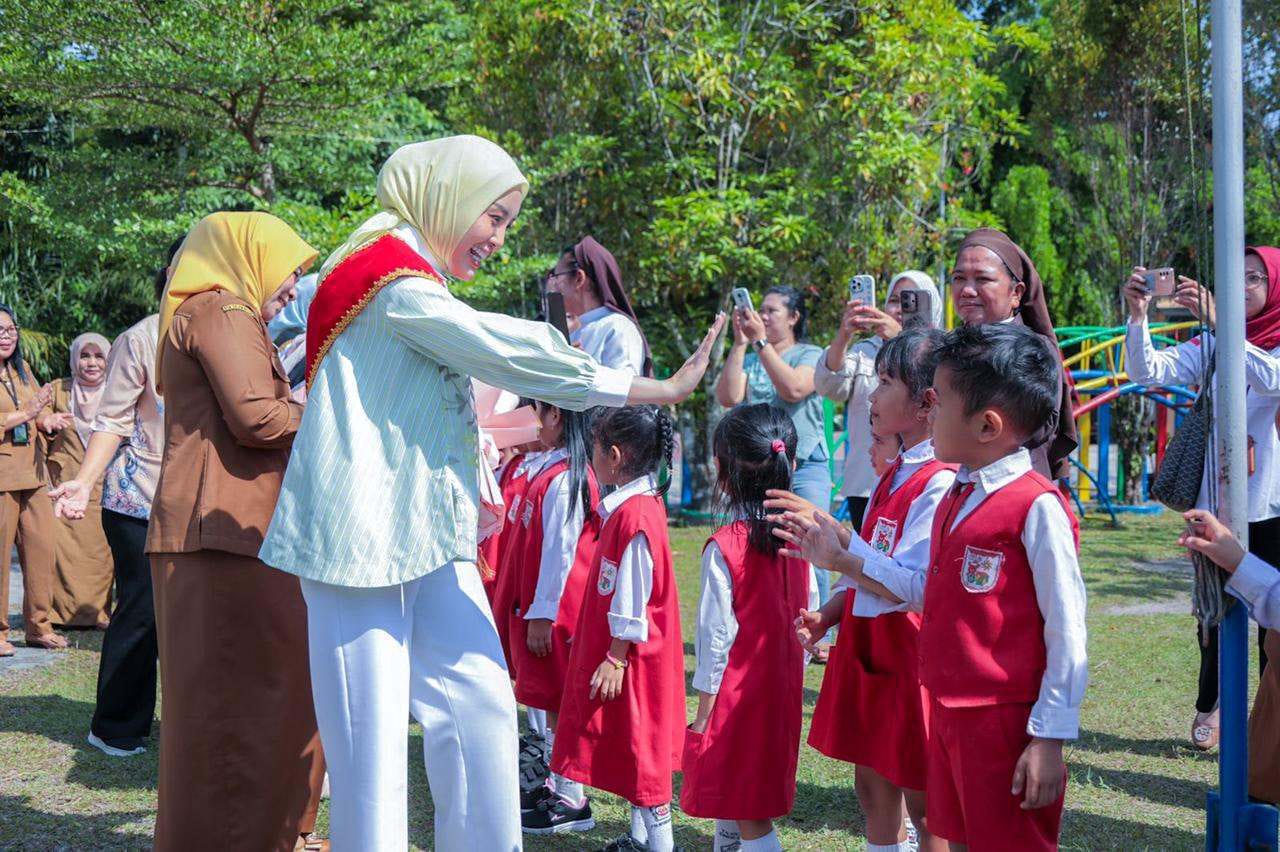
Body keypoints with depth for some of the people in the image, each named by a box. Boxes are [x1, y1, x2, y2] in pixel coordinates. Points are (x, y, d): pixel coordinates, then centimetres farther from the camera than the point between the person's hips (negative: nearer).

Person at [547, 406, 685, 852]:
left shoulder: (634, 514, -23)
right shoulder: (642, 502, 8)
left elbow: (632, 597, -22)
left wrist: (615, 657, -18)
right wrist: (595, 642, 22)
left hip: (633, 655, -10)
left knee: (641, 747, -1)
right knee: (636, 746, 16)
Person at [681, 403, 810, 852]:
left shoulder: (724, 547, -17)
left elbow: (718, 635, -16)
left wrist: (702, 713, -9)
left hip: (738, 692, -7)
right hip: (783, 690, 7)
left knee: (749, 814, 0)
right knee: (743, 797, 21)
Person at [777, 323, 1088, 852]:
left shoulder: (1037, 507, -17)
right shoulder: (956, 498, 10)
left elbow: (1066, 635, -16)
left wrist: (1049, 739, -16)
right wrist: (842, 561, 19)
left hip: (1004, 720, -8)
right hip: (947, 710, 8)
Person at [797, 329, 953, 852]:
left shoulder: (941, 482, -19)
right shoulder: (895, 474, 11)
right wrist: (827, 616, 6)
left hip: (912, 652, -9)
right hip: (867, 647, 9)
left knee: (923, 802, 2)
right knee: (872, 785, 16)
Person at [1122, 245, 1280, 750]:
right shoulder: (1210, 346, 5)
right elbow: (1147, 372, -7)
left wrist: (1217, 322, -34)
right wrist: (1138, 316, -23)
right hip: (1214, 501, 2)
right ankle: (1210, 708, 26)